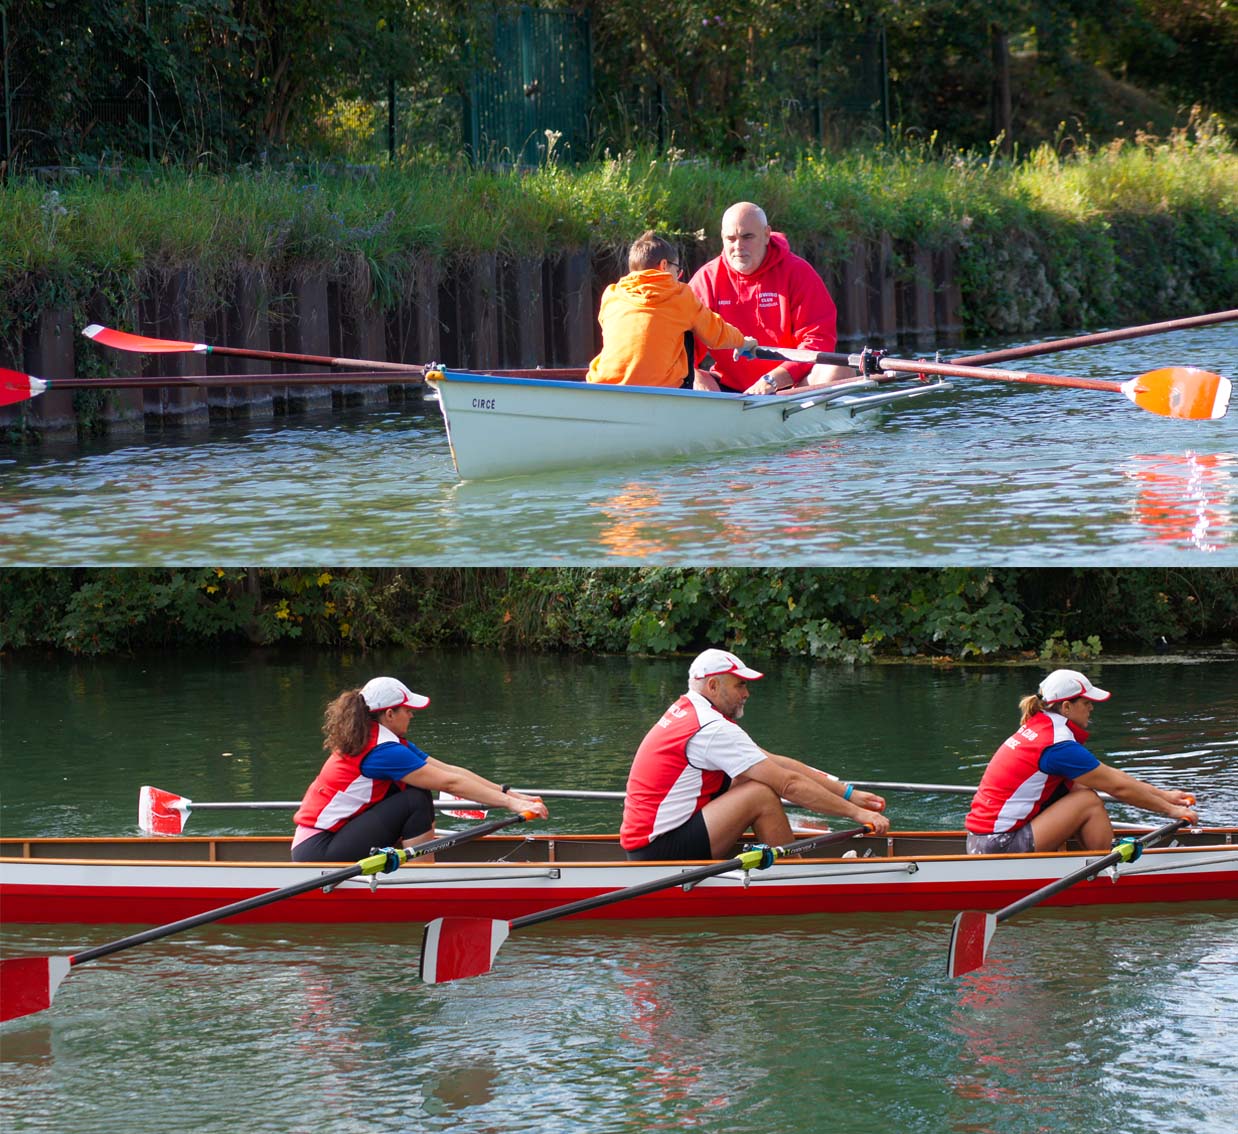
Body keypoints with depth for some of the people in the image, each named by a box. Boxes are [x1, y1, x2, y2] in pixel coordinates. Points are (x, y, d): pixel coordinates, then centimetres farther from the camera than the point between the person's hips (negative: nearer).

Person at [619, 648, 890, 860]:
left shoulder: (685, 713, 15)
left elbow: (776, 763, 13)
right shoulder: (712, 729, -16)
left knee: (744, 781, 15)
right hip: (657, 852, -10)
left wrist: (847, 793, 10)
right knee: (761, 794, -15)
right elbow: (788, 784, -18)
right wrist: (855, 812, -12)